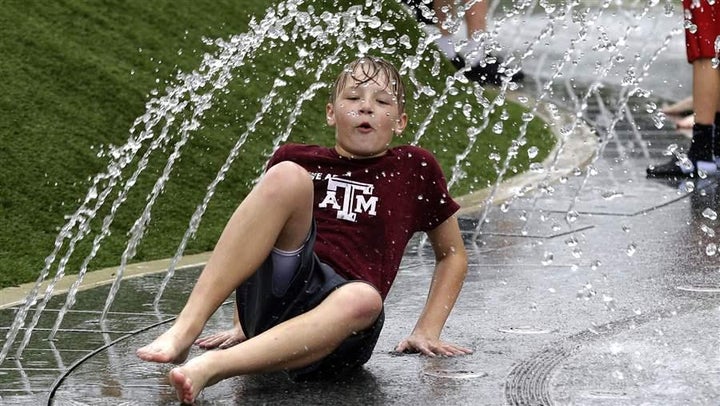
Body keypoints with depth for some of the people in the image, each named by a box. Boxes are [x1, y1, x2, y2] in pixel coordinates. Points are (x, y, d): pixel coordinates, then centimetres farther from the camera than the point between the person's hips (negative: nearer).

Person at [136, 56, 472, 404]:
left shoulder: (413, 168, 16)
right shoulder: (297, 160, 19)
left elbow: (453, 254, 25)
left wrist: (427, 331, 15)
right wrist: (241, 325, 22)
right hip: (271, 296, 1)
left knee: (363, 299, -39)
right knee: (287, 177, -22)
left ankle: (210, 368, -48)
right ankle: (185, 328, -31)